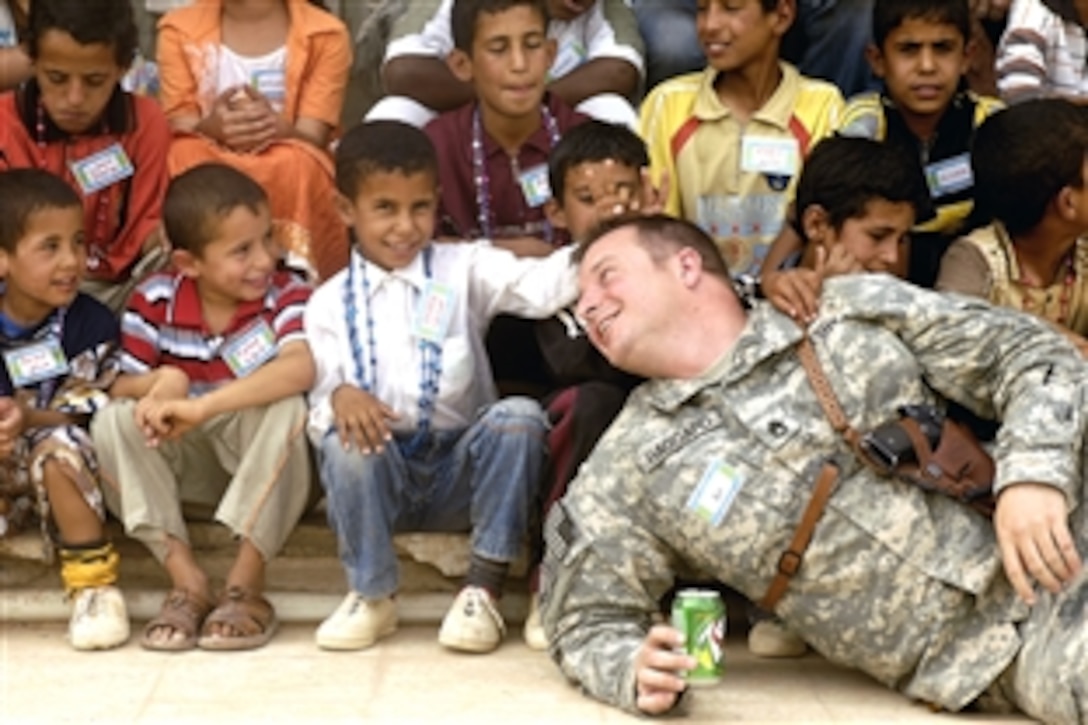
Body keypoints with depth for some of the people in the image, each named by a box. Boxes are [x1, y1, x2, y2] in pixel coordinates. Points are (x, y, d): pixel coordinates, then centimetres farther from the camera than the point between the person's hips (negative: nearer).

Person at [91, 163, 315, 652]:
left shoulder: (286, 294, -14)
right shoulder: (154, 301, -7)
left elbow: (300, 369, -34)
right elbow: (122, 386, -5)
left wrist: (202, 406, -43)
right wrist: (163, 383, -30)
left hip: (263, 467, -2)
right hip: (189, 469, 3)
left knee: (286, 408, -33)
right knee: (113, 421, -22)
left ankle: (246, 581, -26)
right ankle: (186, 581, -22)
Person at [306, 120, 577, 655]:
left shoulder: (464, 270, 4)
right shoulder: (329, 303, 5)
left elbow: (539, 286, -15)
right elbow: (318, 406, -1)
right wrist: (338, 399, -26)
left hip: (460, 470, 0)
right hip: (379, 472, 0)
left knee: (519, 417, -27)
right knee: (344, 444, -31)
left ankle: (484, 590, -18)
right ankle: (371, 595, -10)